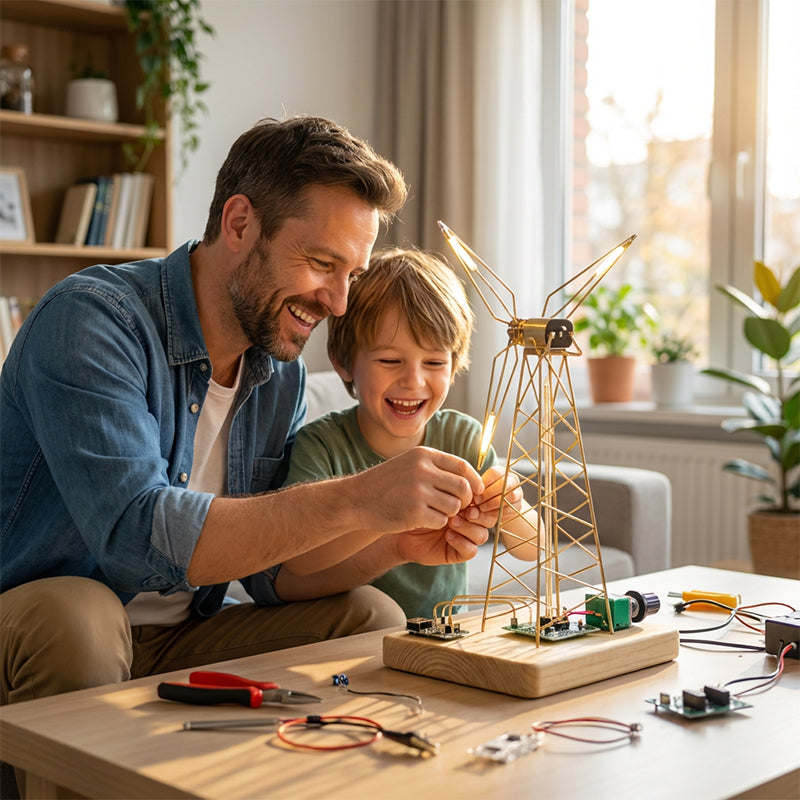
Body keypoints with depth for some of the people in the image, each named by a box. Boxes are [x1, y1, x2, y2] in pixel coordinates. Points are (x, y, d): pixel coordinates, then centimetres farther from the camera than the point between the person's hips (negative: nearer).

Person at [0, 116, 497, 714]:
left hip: (180, 643, 6)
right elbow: (135, 535, -33)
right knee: (75, 616, -37)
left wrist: (396, 546, -16)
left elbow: (271, 568, 2)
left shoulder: (282, 373, 3)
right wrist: (357, 501, -36)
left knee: (370, 618, -10)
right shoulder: (89, 321, -20)